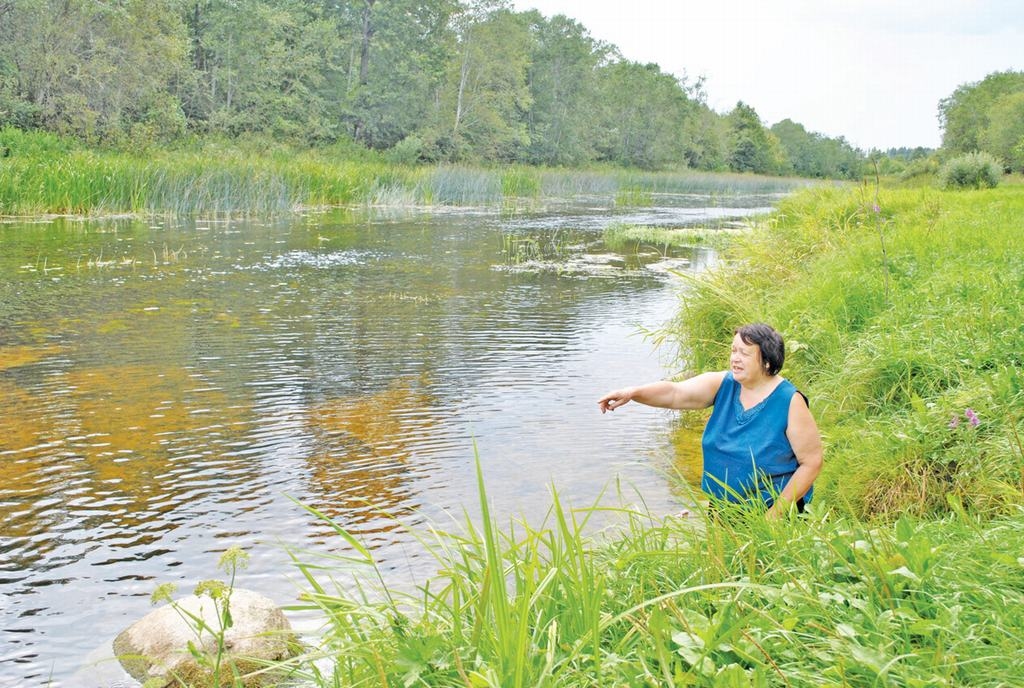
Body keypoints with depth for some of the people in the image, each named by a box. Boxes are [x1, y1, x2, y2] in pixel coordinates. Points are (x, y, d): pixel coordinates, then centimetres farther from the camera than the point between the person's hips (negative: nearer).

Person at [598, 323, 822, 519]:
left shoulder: (790, 402, -18)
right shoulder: (723, 384, -5)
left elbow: (812, 462, -15)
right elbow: (675, 392, -16)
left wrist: (776, 512, -18)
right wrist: (633, 393, -35)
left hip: (770, 510, -5)